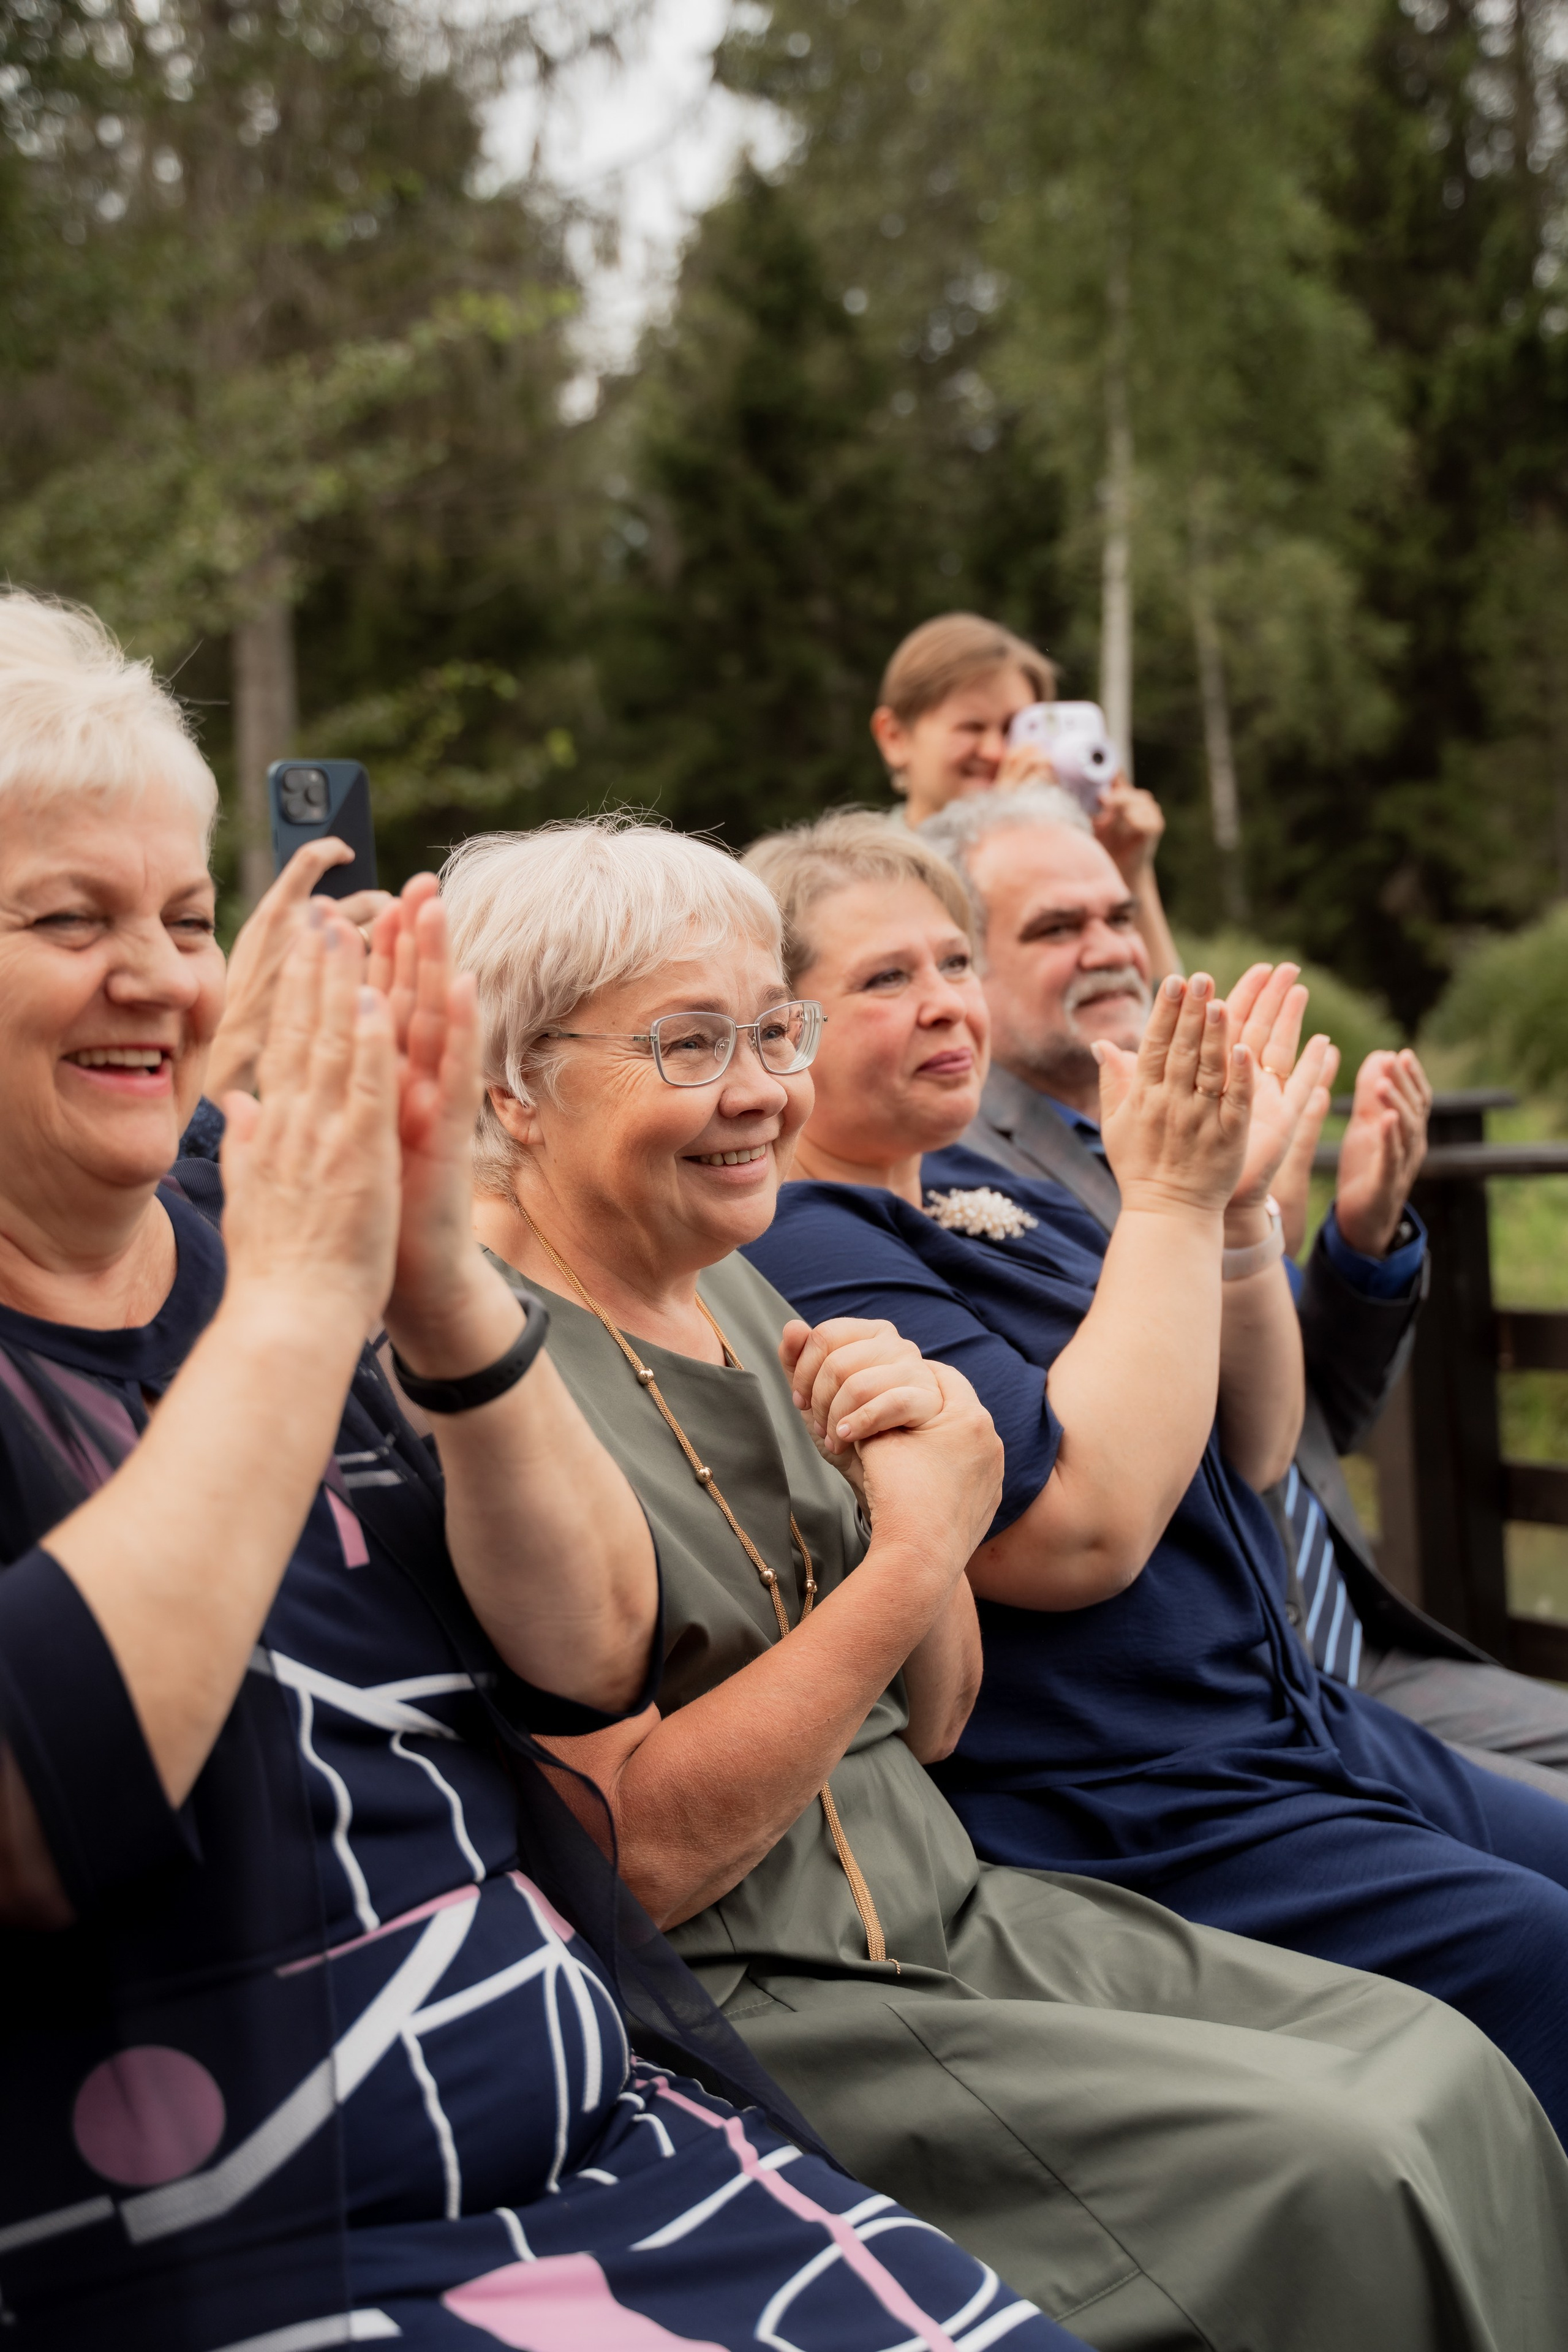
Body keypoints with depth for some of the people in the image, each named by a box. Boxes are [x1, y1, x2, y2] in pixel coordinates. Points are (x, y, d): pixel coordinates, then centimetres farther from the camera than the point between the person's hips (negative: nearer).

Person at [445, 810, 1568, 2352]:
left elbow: (927, 1723, 12)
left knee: (1443, 2071, -1)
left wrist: (920, 1461, -7)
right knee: (1331, 2175, -17)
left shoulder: (739, 1295, 9)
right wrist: (911, 1556, -20)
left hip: (948, 1913, 8)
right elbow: (635, 1859, -20)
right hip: (725, 2008, -8)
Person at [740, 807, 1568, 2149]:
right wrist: (1167, 1204, -19)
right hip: (1128, 1818, -9)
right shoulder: (807, 1260, -16)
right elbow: (1084, 1526, -26)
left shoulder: (977, 1189, 12)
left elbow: (1251, 1453, 12)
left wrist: (1237, 1206, -3)